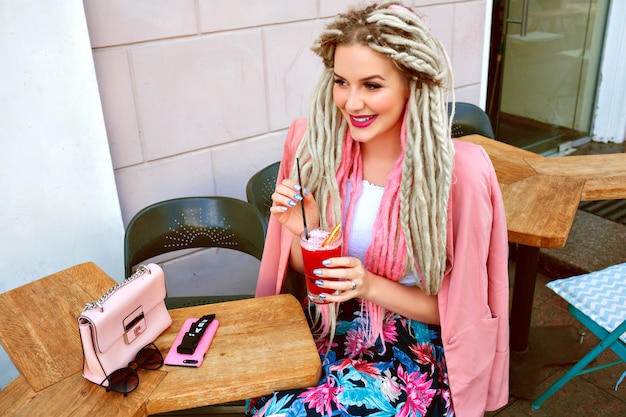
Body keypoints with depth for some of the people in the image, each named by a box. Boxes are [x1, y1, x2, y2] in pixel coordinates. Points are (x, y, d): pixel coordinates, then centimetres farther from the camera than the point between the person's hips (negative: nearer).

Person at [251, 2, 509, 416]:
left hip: (409, 353, -2)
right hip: (322, 335, 3)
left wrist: (370, 286, -21)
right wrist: (301, 231, -16)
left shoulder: (458, 172, -18)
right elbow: (302, 270, 6)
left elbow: (457, 308, -7)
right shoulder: (314, 144, -7)